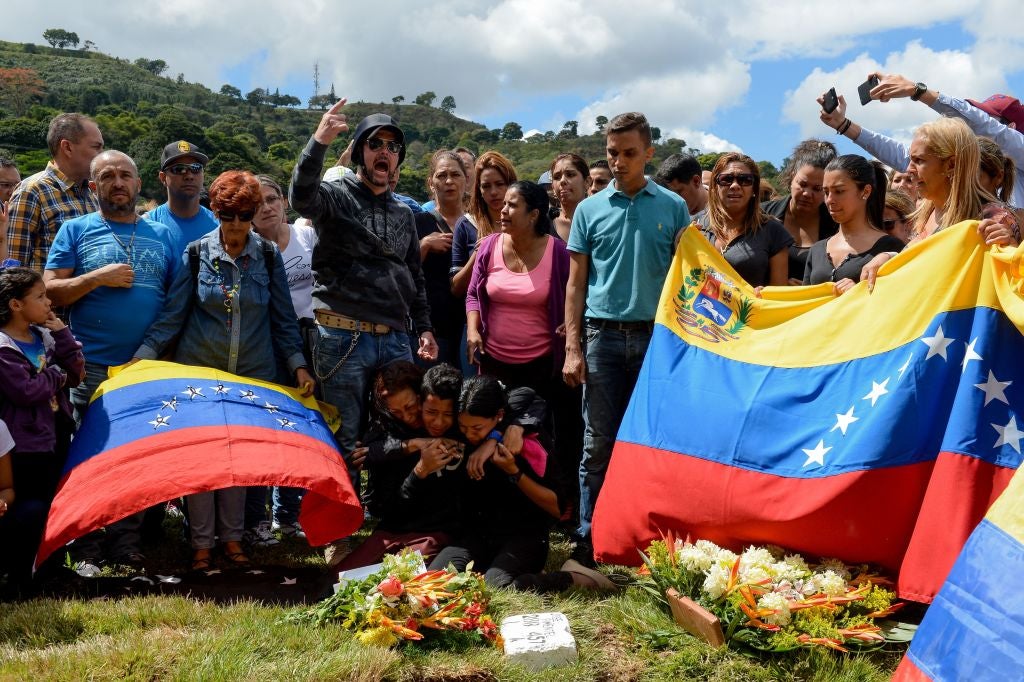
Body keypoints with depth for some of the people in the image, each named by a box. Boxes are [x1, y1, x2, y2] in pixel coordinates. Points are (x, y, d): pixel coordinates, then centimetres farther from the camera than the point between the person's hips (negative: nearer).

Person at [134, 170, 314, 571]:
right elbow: (172, 315, -3)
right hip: (199, 370, -1)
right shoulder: (196, 254, -3)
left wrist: (298, 366, -5)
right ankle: (201, 543, 13)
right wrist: (143, 356, -13)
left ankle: (232, 537, 20)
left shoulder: (269, 256, 1)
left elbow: (283, 319, 4)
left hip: (254, 374, 1)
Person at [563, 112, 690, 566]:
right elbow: (576, 283, 8)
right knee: (599, 443, 2)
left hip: (656, 336, 0)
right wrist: (572, 347, 0)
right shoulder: (590, 210, 8)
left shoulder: (672, 207, 6)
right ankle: (590, 540, 10)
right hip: (603, 336, 1)